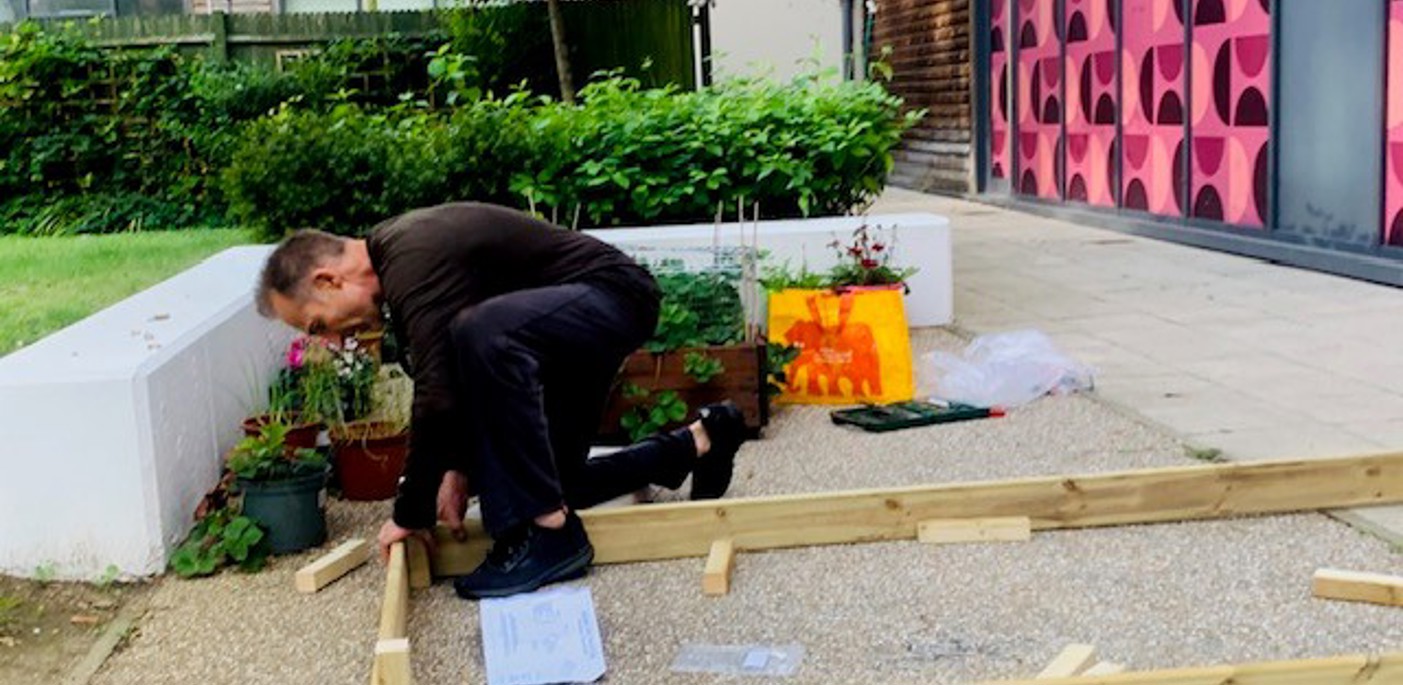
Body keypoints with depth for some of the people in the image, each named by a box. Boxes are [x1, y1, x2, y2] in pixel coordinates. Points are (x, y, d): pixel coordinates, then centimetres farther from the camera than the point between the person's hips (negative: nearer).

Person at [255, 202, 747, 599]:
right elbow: (454, 377, 13)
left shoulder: (415, 268, -27)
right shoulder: (395, 257, 5)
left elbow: (438, 399, -31)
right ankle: (699, 441, 31)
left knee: (482, 334, -38)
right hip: (570, 326, 11)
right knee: (551, 481, 13)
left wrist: (410, 514, -18)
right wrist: (458, 468, 3)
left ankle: (548, 532, -26)